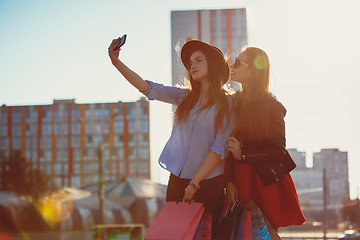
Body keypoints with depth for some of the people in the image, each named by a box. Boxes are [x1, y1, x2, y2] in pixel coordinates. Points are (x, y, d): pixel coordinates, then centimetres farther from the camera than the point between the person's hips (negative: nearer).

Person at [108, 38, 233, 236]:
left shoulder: (227, 104, -4)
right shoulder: (184, 97, 8)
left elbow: (219, 149, -10)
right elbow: (147, 87, -3)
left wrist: (194, 183, -12)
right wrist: (116, 62, -15)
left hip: (209, 183, -4)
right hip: (177, 180, 4)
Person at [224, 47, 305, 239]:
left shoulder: (271, 106, -8)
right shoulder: (234, 102, 5)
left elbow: (278, 151, -10)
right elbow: (229, 147, 2)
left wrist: (243, 154, -16)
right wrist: (230, 181, -6)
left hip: (267, 179, -4)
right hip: (242, 179, 4)